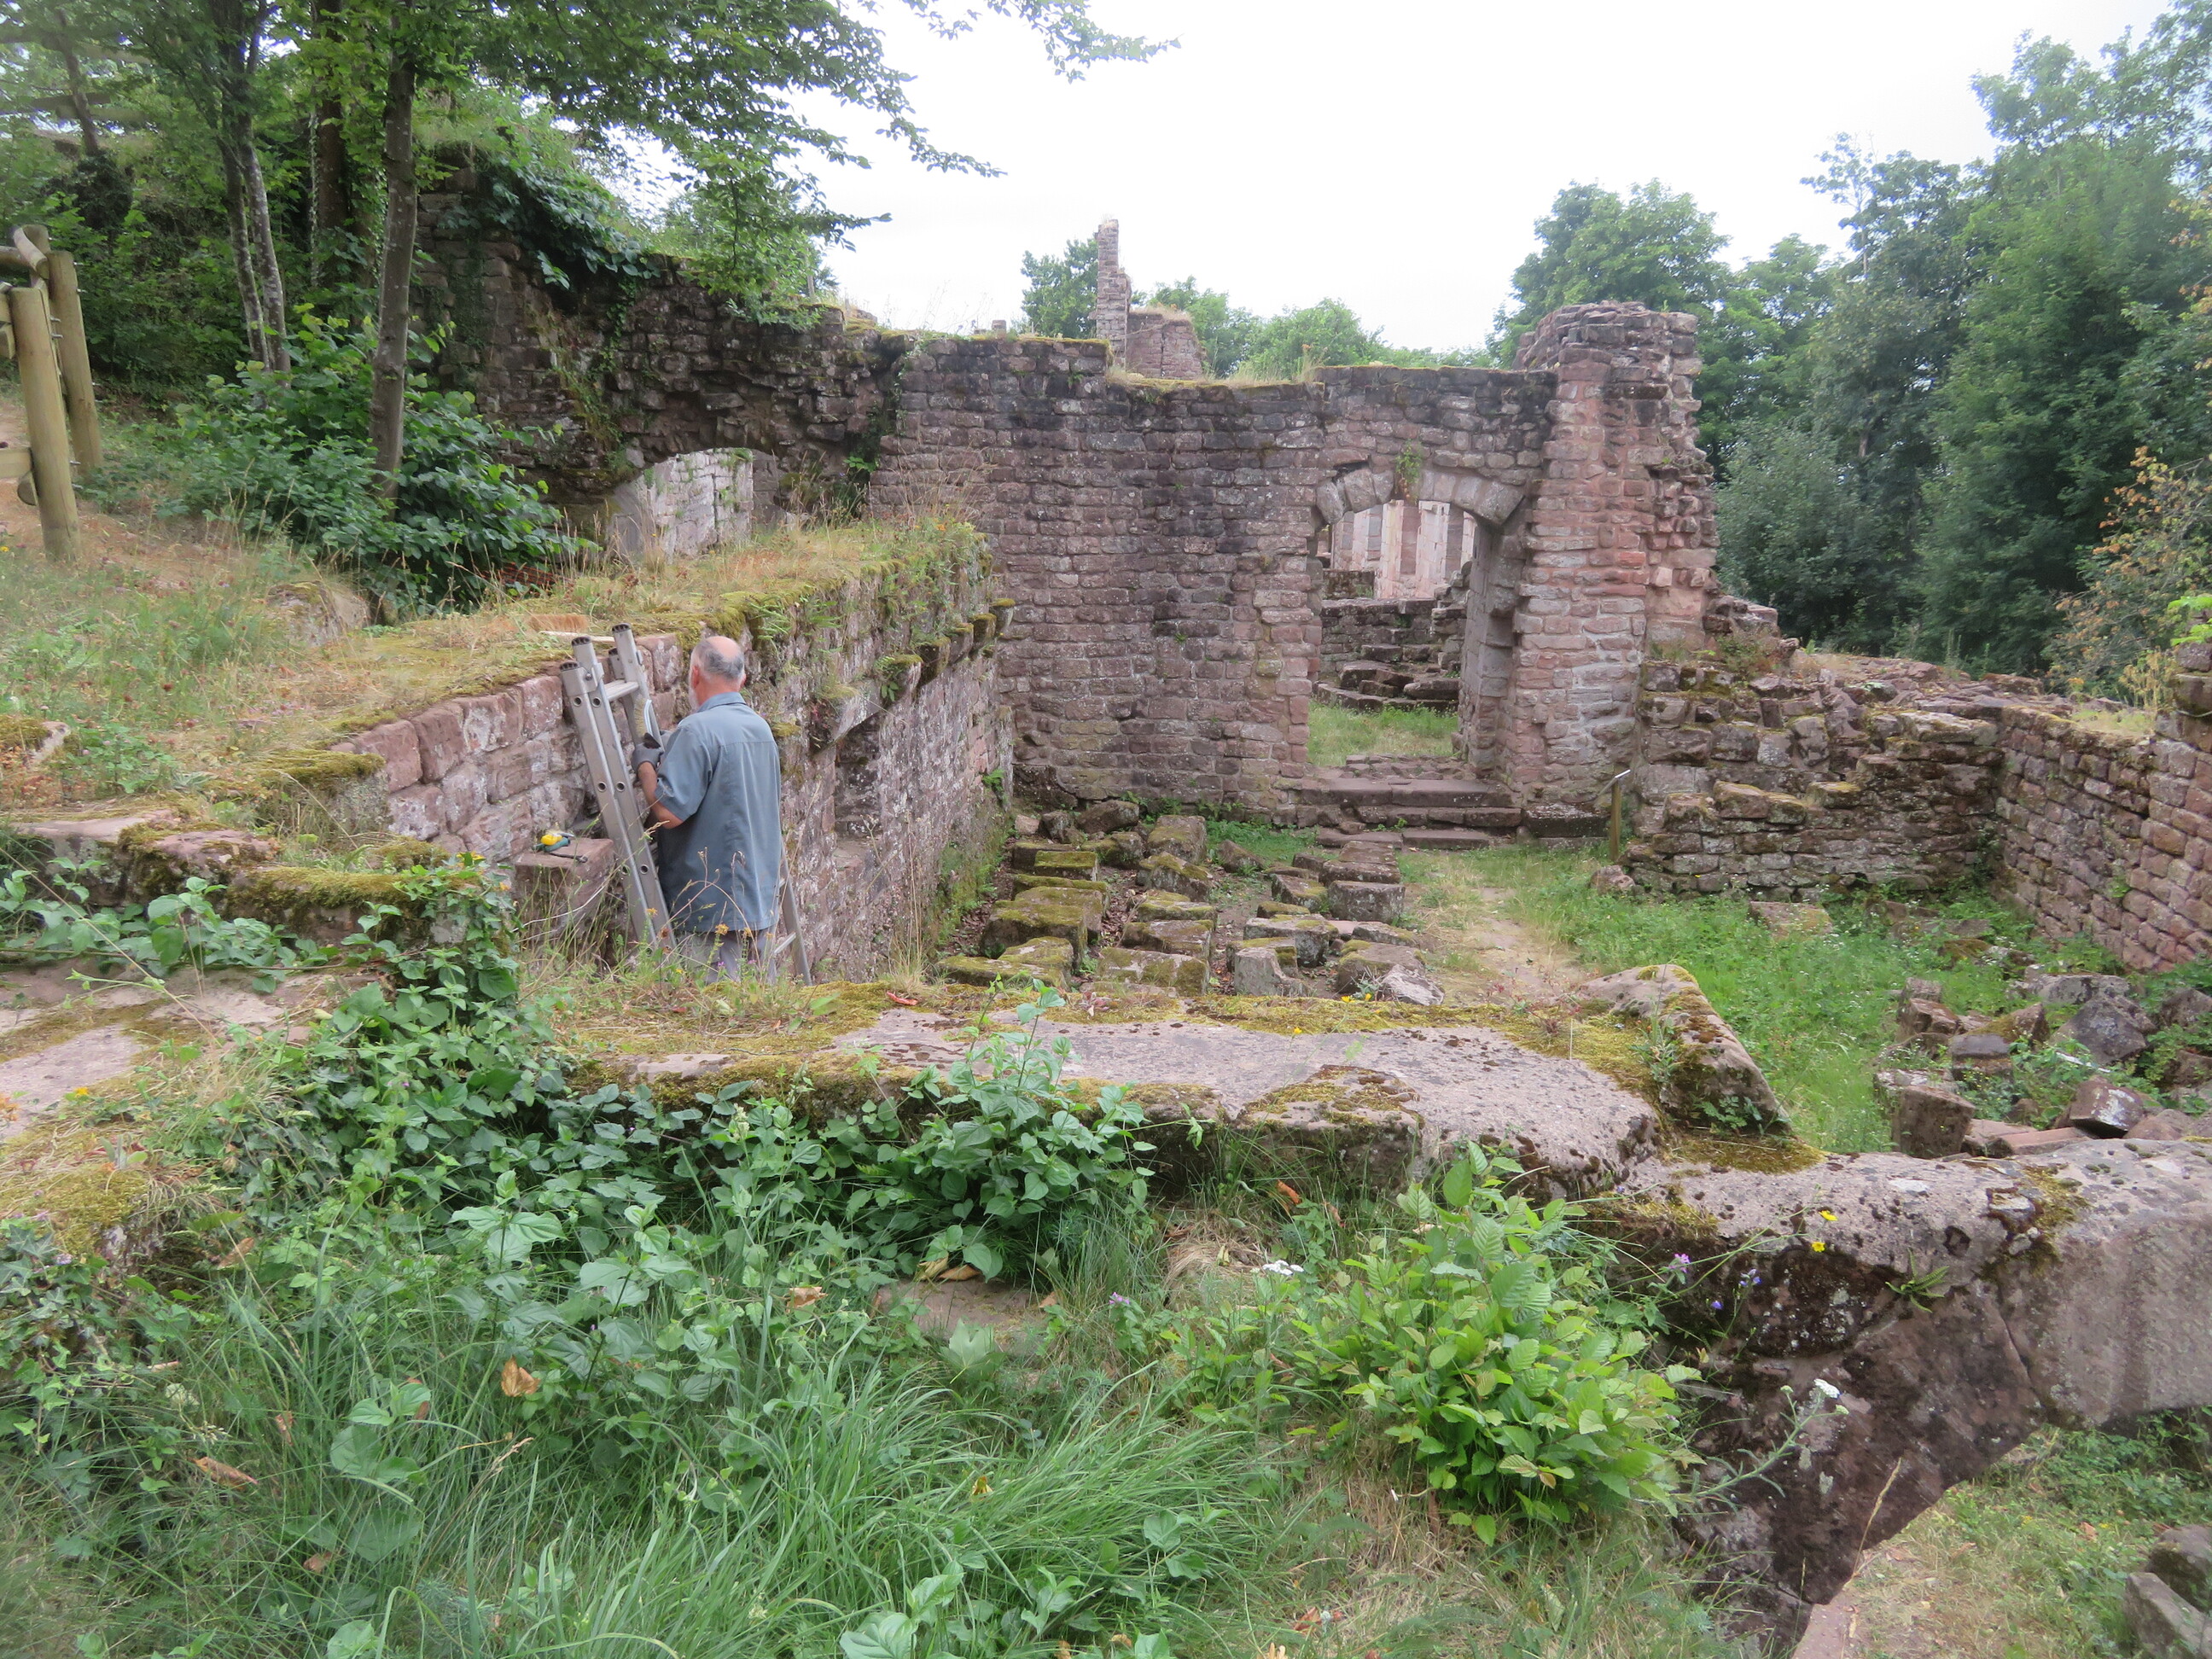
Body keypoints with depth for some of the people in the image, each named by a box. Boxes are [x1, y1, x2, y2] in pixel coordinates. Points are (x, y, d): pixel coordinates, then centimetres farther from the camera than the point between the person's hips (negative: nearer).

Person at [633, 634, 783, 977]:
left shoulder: (698, 730, -17)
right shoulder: (761, 727, 11)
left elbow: (669, 812, -24)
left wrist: (645, 764, -5)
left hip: (713, 909, -9)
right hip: (761, 902, 9)